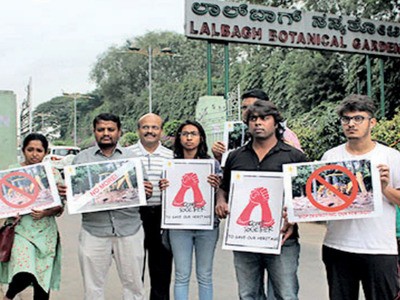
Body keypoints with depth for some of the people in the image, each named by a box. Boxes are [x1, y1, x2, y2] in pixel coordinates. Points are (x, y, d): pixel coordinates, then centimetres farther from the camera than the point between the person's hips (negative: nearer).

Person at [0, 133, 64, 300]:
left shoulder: (53, 174, 4)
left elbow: (60, 206, 5)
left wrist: (45, 213, -13)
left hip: (46, 232, 2)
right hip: (21, 229, -2)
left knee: (43, 280, 5)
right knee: (24, 276, -20)